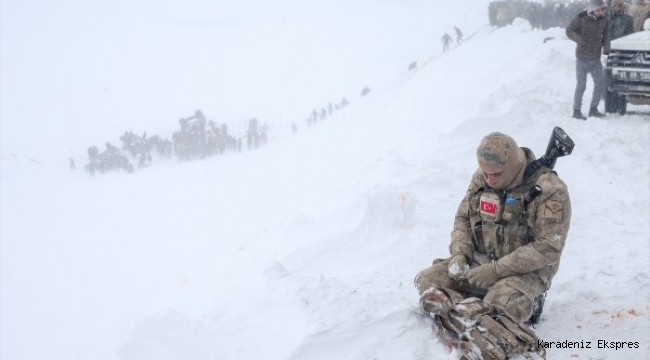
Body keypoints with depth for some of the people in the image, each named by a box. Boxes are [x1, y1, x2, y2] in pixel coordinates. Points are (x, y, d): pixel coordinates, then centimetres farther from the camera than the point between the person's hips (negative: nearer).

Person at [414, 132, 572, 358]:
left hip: (526, 270, -6)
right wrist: (459, 254, -8)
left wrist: (496, 270, -25)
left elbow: (548, 248, -21)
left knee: (505, 303, -38)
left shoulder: (550, 191, -16)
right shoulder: (481, 179, 1)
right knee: (427, 281, -15)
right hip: (477, 262, 6)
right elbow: (463, 218, 13)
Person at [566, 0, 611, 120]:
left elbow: (607, 34, 10)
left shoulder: (604, 20, 0)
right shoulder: (581, 18, -13)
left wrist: (606, 47, -7)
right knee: (581, 85, -2)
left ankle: (593, 109, 16)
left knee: (600, 84, 3)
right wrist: (580, 40, -27)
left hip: (596, 59, 5)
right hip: (582, 59, -5)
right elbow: (569, 30, -11)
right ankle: (576, 111, 10)